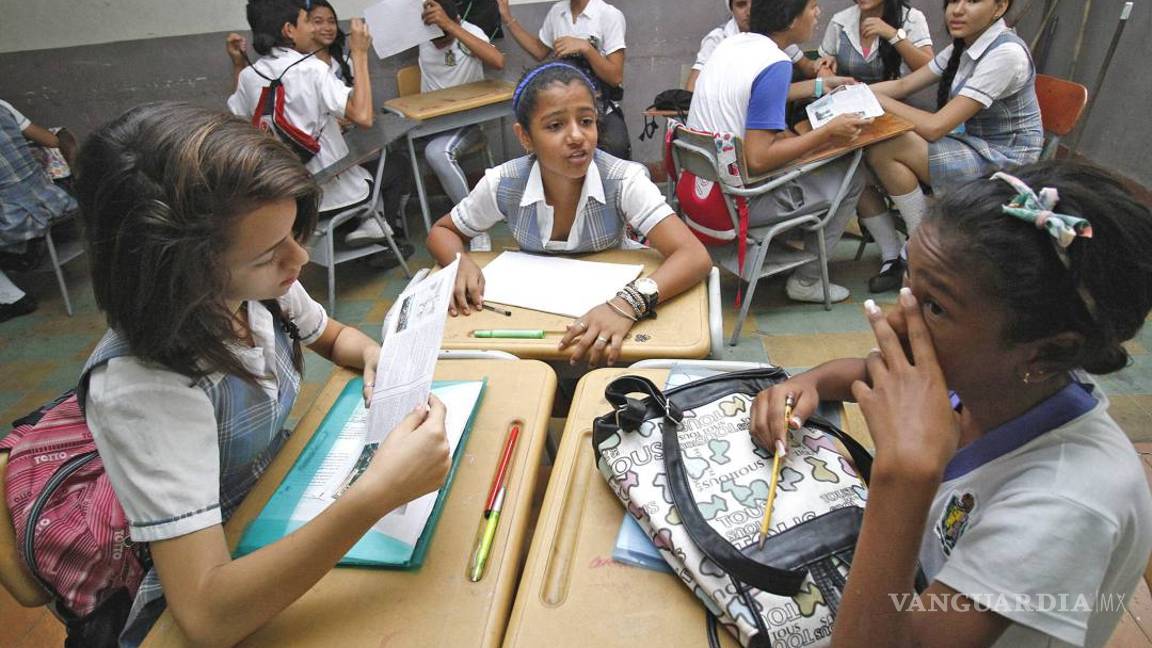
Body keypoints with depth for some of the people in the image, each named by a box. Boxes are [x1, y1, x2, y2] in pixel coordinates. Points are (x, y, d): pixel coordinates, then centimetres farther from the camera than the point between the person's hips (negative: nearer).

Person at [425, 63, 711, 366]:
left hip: (607, 308, -2)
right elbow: (442, 232, 1)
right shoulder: (502, 184, -16)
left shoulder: (624, 181, -23)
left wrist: (627, 304, -47)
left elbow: (695, 257, -30)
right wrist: (462, 264, -23)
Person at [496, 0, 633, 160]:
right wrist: (507, 18, 13)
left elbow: (616, 78, -13)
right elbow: (539, 51, 20)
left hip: (603, 111, -4)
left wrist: (586, 48, -24)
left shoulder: (610, 15, -10)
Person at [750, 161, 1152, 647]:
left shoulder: (1068, 504, -36)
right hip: (912, 593, 5)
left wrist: (905, 471, -47)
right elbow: (869, 372, 2)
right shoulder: (983, 377, -19)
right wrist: (810, 382, -18)